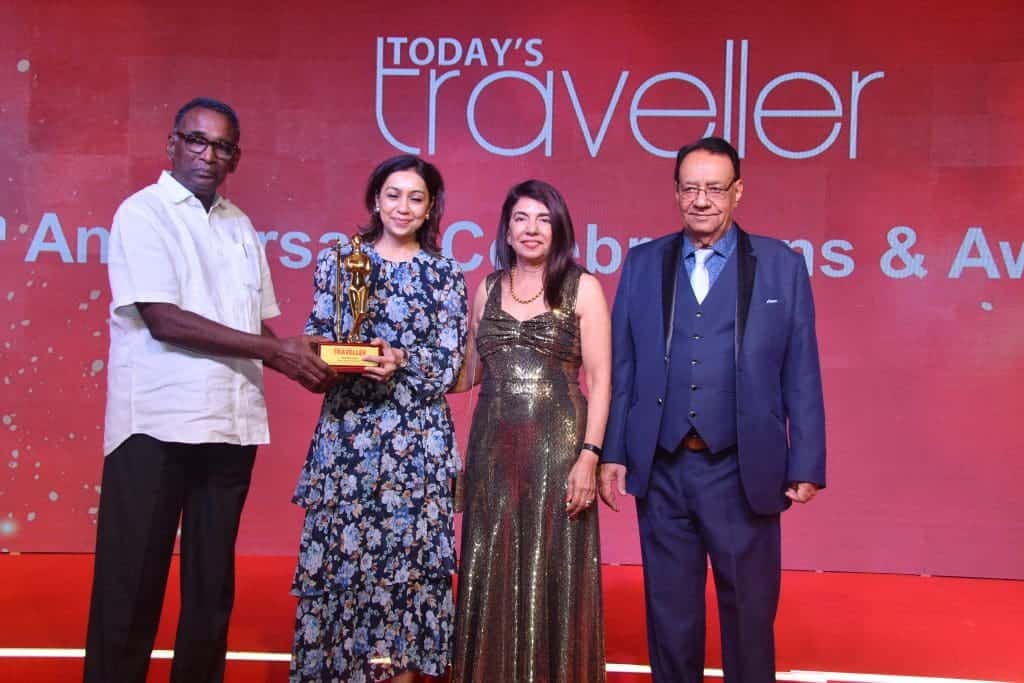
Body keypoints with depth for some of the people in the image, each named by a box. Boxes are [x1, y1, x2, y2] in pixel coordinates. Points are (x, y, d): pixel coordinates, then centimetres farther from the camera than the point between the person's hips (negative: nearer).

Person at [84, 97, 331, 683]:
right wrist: (275, 351, -16)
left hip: (231, 425, 6)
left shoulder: (240, 225, 15)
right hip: (156, 425, -5)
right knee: (132, 584, 1)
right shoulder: (143, 212, -3)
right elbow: (164, 320, -14)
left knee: (212, 581, 12)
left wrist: (298, 361, -4)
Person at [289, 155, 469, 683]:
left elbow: (449, 363, 0)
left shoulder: (445, 275, 7)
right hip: (347, 432, 1)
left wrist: (402, 361, -17)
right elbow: (316, 342, 5)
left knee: (408, 553, 1)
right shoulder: (338, 260, 9)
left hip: (417, 437, 0)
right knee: (340, 553, 0)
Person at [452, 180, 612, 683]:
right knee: (492, 570, 7)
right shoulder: (487, 289, 11)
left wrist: (589, 455, -14)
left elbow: (599, 379, -5)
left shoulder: (582, 287, 0)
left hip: (557, 444, -3)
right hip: (492, 446, 4)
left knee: (552, 568, 1)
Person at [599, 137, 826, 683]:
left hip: (743, 472, -1)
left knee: (749, 610, 10)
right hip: (662, 470, 2)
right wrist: (612, 453, 2)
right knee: (670, 610, 13)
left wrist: (806, 467, -4)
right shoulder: (643, 264, 7)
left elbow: (801, 375, 0)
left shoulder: (781, 265, 1)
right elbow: (621, 368, 6)